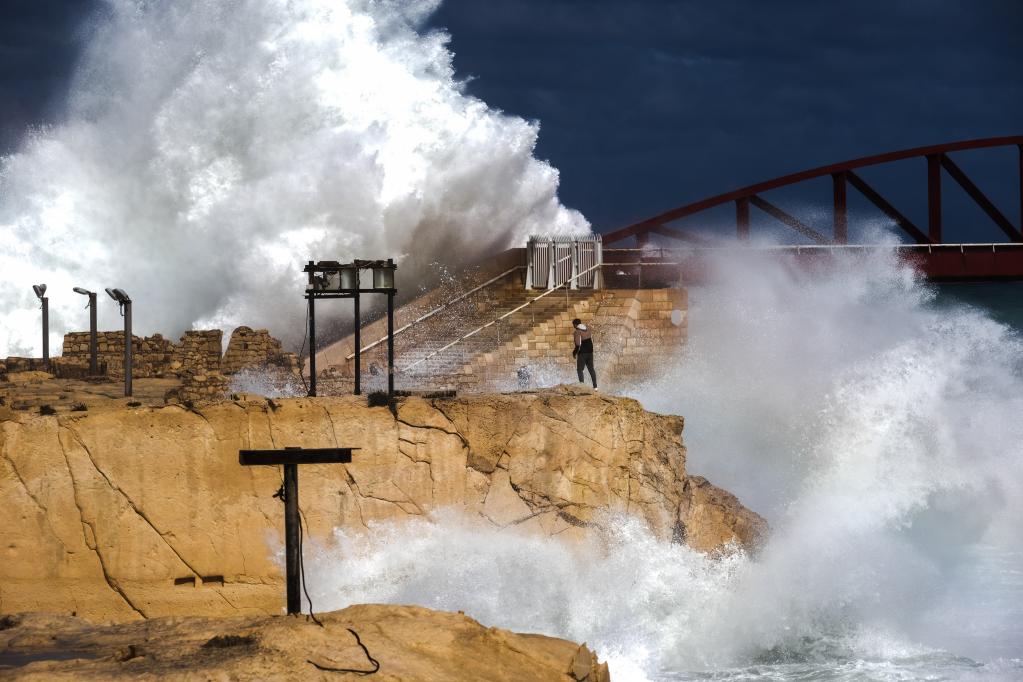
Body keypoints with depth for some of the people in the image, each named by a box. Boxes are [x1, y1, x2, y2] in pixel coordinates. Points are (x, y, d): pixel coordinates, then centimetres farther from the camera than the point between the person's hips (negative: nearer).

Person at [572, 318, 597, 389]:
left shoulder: (577, 332, -17)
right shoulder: (588, 330, 5)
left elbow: (578, 345, -21)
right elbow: (592, 340, 12)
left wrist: (574, 352, -7)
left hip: (582, 353, -7)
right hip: (590, 351, 7)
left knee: (579, 370, 3)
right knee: (591, 369, 14)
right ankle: (595, 386, 14)